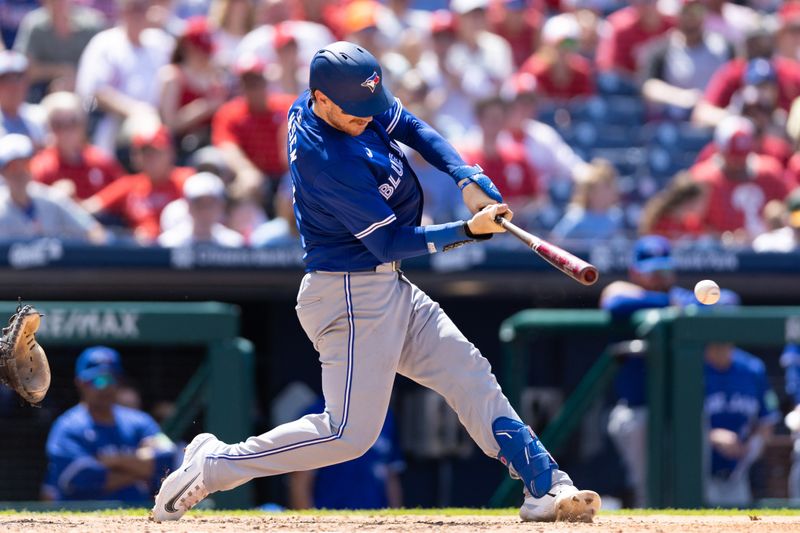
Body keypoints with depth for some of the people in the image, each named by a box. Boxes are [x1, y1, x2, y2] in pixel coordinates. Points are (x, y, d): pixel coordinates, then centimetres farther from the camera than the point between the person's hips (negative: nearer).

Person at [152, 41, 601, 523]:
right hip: (351, 296, -10)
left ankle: (546, 487, 7)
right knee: (351, 432, -10)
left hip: (385, 288, 10)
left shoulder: (351, 101, -1)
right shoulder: (327, 159, -27)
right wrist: (469, 230, -21)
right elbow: (390, 243, -22)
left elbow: (411, 128, 12)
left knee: (469, 373, 7)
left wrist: (467, 178, -3)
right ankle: (212, 465, -1)